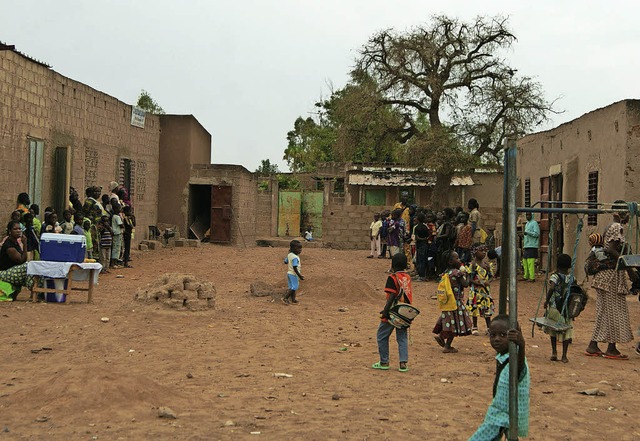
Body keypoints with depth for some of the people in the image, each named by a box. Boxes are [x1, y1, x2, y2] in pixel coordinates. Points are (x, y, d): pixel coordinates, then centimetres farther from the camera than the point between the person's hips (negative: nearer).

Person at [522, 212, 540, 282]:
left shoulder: (534, 223, -4)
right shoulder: (526, 224, 22)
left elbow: (537, 234, -14)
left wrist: (527, 233, -24)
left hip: (532, 246, -9)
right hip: (526, 246, 9)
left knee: (530, 262, -12)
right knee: (525, 262, 9)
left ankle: (532, 277, -13)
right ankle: (526, 276, 15)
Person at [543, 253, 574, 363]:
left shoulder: (555, 276, -9)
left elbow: (551, 288, -25)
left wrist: (546, 300, -16)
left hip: (555, 307, -2)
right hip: (567, 308, 2)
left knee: (553, 330, 16)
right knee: (566, 332, 7)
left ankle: (554, 352, 11)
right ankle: (564, 355, 5)